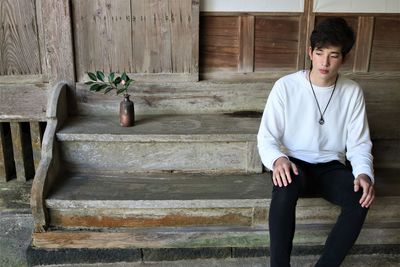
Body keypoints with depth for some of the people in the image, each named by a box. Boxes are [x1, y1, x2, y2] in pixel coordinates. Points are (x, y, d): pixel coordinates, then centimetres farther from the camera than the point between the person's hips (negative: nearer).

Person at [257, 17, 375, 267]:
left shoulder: (352, 92, -3)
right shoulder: (286, 86, -10)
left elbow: (359, 143, 0)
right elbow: (266, 137, -7)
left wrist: (364, 173, -21)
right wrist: (277, 158, -30)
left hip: (331, 166, 2)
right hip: (294, 164, -2)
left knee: (361, 198, -30)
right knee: (285, 188, -38)